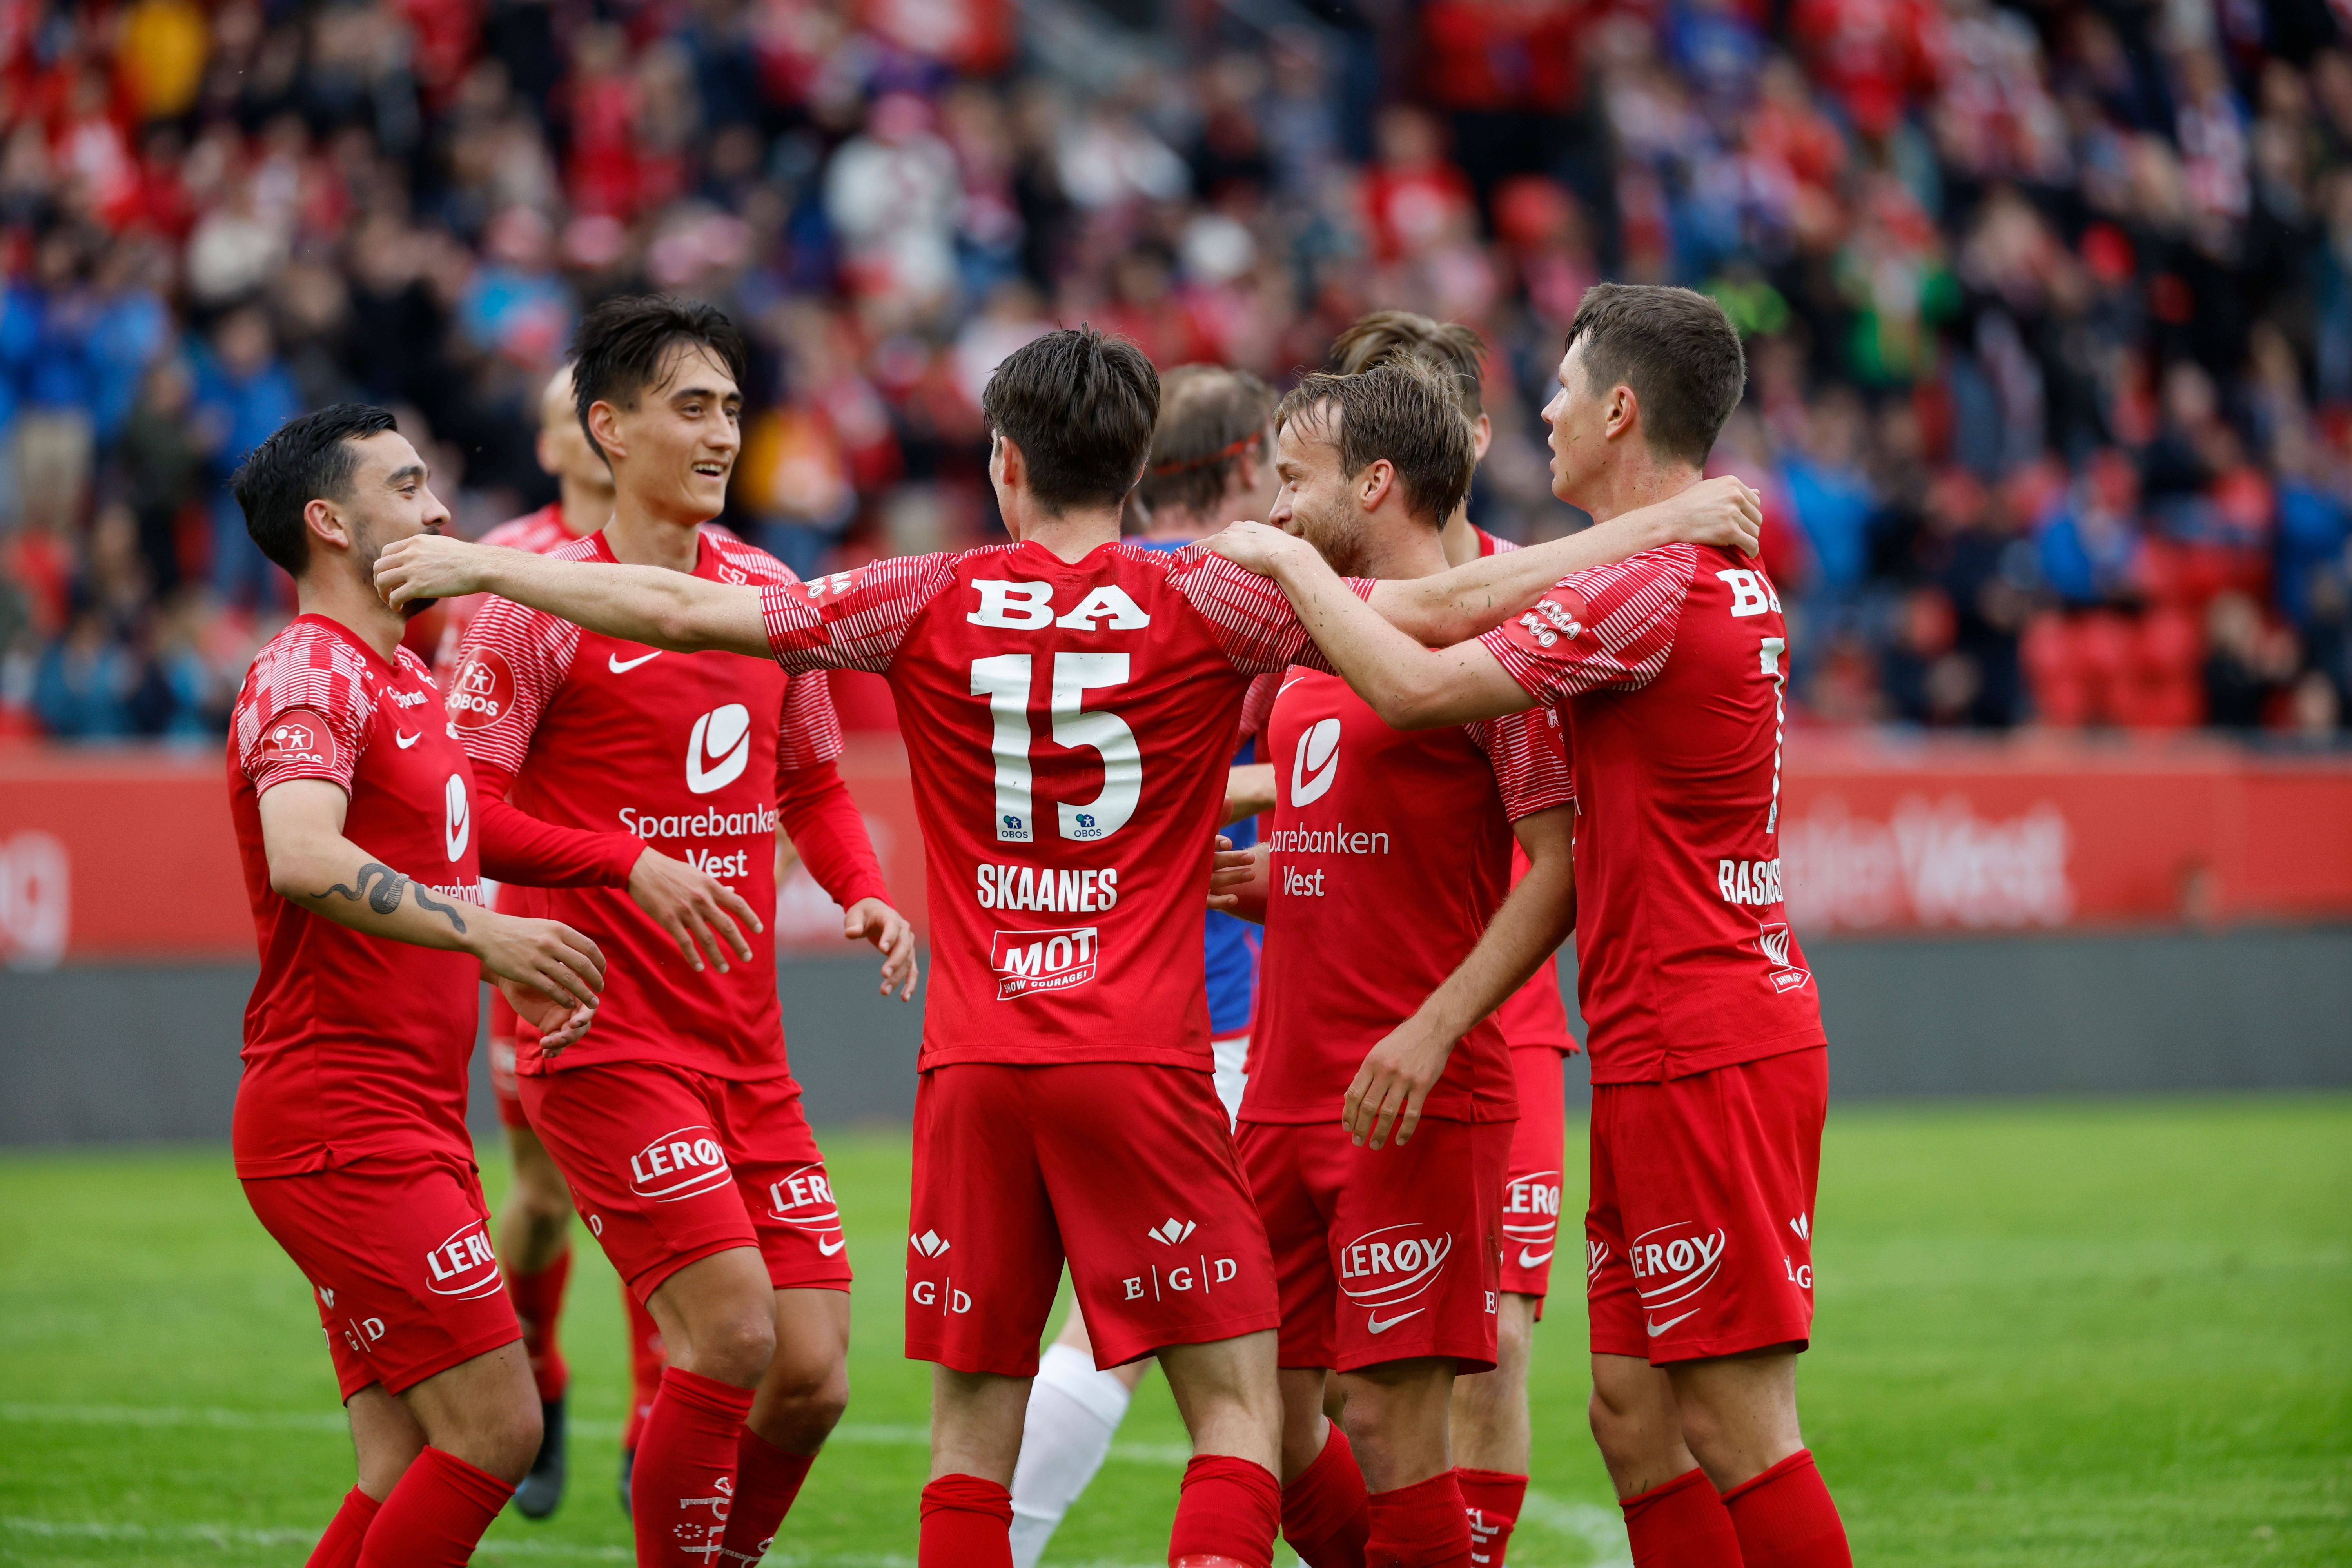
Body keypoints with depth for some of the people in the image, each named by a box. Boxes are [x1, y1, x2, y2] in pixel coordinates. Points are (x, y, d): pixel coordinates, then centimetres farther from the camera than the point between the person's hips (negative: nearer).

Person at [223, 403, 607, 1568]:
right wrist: (482, 930, -38)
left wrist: (508, 966, 14)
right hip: (343, 1123, -10)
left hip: (413, 1125, 10)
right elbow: (304, 861, -30)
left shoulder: (406, 677, 20)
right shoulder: (310, 673, -12)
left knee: (410, 1472, 6)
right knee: (495, 1430, -12)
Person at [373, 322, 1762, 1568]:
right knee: (1240, 1409, 1)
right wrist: (1670, 525, 4)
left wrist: (475, 564, 20)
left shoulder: (932, 607, 3)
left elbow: (680, 610, 6)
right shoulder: (1202, 605, -2)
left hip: (974, 1067, 2)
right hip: (1142, 1060, -2)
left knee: (975, 1422, 8)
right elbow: (1447, 607, -5)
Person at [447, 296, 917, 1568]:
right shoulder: (545, 604, -7)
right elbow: (457, 808, -11)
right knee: (732, 1331, -18)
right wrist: (635, 864, -21)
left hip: (746, 1049, 6)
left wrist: (863, 892, 5)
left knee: (813, 1375, 0)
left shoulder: (769, 591, 12)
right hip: (605, 1037, -6)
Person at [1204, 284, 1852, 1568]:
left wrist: (1288, 560, -3)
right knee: (1632, 1411, 10)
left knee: (1738, 1426, -9)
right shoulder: (1735, 583, 16)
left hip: (1698, 1062, -10)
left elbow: (1414, 687, -19)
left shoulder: (1649, 589, -16)